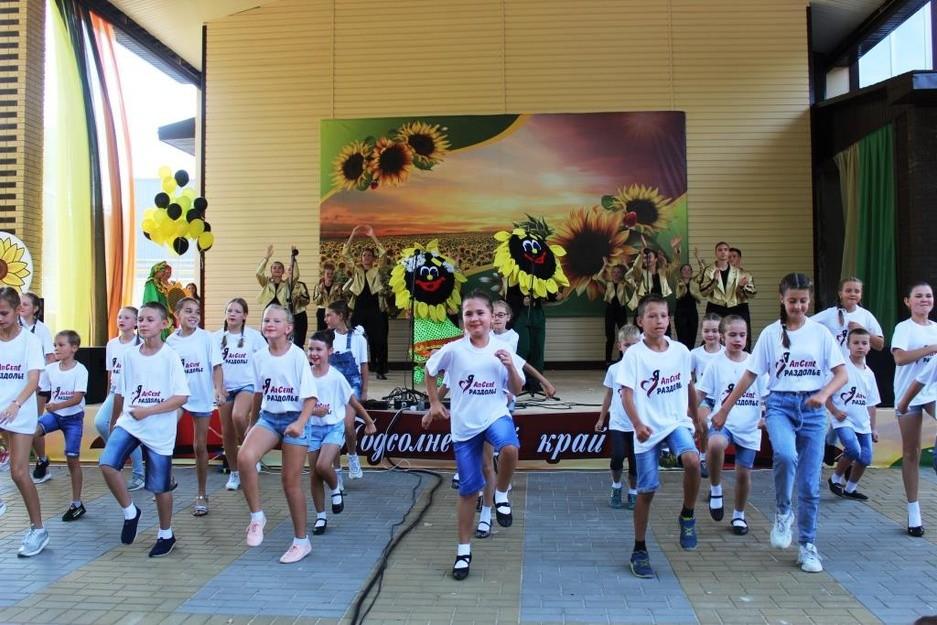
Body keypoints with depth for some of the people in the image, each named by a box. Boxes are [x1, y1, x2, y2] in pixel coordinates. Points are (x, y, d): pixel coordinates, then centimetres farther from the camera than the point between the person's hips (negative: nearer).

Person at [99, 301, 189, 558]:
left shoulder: (170, 357, -10)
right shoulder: (129, 355, 3)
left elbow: (182, 396, -14)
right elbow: (120, 392, 12)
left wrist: (148, 411, -19)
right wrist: (116, 421, 17)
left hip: (160, 430, -4)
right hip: (129, 423, 4)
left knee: (160, 486, 6)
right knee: (107, 464, -20)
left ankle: (166, 534, 28)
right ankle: (130, 512, 5)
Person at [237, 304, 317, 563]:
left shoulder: (297, 355, -13)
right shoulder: (259, 357, 2)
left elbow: (311, 396, -14)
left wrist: (300, 423, -29)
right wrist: (253, 422, 22)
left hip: (293, 419, -4)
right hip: (268, 417, 4)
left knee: (291, 481, 2)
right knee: (244, 457, -24)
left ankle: (302, 541, 20)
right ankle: (257, 517, -5)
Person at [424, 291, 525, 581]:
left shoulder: (502, 349, -4)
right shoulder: (452, 350, -8)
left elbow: (516, 390, 1)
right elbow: (430, 372, 11)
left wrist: (511, 367, -16)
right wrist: (434, 403, 10)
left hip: (495, 415, 0)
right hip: (464, 425, 0)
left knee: (509, 448, -35)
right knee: (468, 488, 7)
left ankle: (501, 495, -3)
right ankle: (464, 549, 25)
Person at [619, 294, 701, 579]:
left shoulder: (681, 351, 3)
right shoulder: (634, 354, -9)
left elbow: (689, 385, 16)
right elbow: (627, 392, -14)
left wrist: (696, 418, 23)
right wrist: (637, 424, -28)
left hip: (677, 421, 3)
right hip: (647, 429, -2)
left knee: (692, 461, -28)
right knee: (646, 491, 3)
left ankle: (687, 517, 0)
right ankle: (640, 550, 20)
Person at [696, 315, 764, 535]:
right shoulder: (716, 364, -3)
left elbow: (766, 395, 7)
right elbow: (700, 394, -2)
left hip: (749, 427, 2)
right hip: (723, 423, -2)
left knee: (744, 474, 7)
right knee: (715, 444, -35)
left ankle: (739, 515, 33)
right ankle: (715, 490, -10)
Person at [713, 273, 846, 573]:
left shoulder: (820, 333, 4)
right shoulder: (770, 333, 2)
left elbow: (841, 374, 1)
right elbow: (750, 376, 4)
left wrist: (824, 394, -21)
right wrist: (724, 410, 3)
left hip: (812, 409, 1)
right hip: (780, 404, -1)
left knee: (809, 484, 3)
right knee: (786, 455, -32)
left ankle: (808, 546, 21)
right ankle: (783, 513, -4)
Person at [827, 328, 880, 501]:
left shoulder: (869, 373, 11)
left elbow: (871, 403, 16)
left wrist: (873, 428, 15)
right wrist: (835, 411, -18)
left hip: (863, 423, 6)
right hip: (844, 421, -6)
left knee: (865, 458, 3)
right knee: (853, 449, -24)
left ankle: (850, 488, 24)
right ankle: (836, 478, 1)